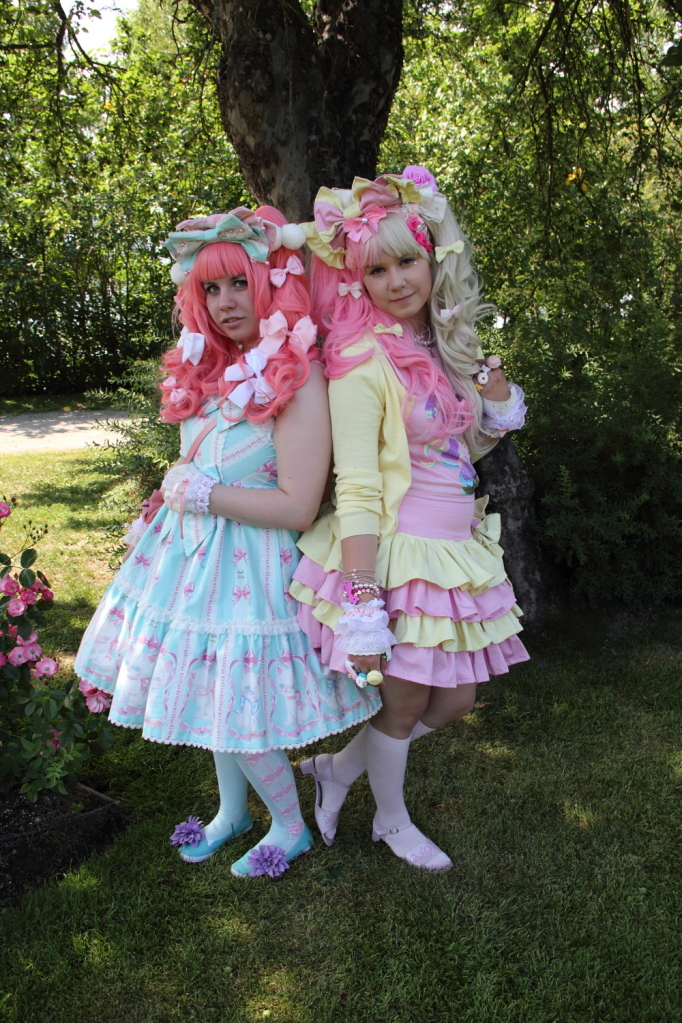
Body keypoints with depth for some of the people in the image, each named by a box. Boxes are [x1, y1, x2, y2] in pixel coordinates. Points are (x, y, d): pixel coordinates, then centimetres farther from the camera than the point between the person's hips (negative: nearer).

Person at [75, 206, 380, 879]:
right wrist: (170, 496, 6)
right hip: (191, 552, 8)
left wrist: (200, 493, -17)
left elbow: (297, 507, -23)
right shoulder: (212, 369, 5)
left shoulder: (297, 380, -20)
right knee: (209, 692, 20)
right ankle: (232, 810, 45)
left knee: (239, 706, 3)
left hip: (250, 565, -8)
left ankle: (290, 827, 31)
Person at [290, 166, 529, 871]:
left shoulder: (446, 349, 9)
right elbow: (355, 490, -19)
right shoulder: (364, 362, -15)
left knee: (456, 698, 17)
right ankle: (392, 822, 39)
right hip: (395, 552, -8)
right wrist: (361, 606, -23)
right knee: (403, 706, 9)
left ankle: (338, 769, 37)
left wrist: (498, 411, 1)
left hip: (456, 546, 8)